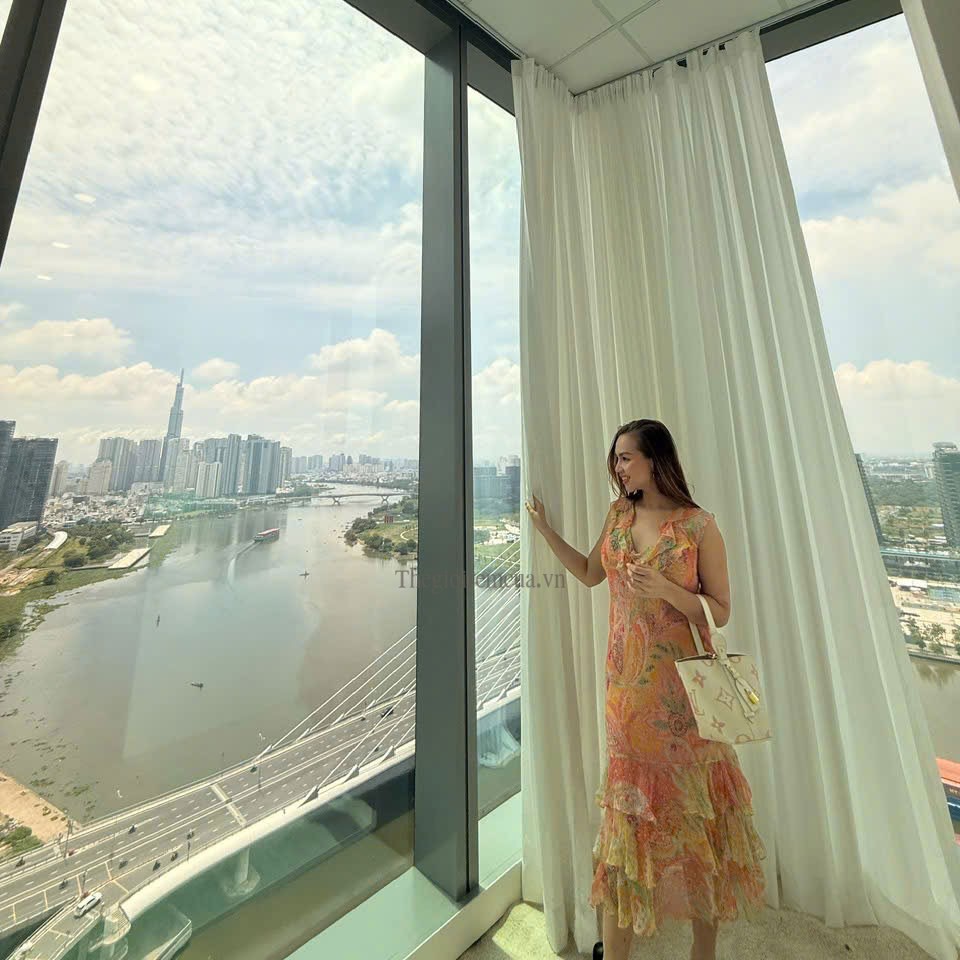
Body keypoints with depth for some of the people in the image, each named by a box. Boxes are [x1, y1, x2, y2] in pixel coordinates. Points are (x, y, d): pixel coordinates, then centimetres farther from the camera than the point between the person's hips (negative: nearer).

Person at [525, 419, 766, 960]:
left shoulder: (699, 525, -10)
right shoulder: (619, 515, 4)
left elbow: (721, 612, -6)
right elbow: (590, 573, 13)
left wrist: (665, 589, -23)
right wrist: (544, 529, 9)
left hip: (682, 682, -3)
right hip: (628, 678, 4)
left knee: (695, 801, 11)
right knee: (631, 798, 15)